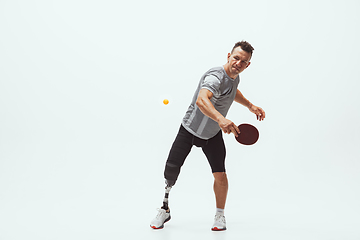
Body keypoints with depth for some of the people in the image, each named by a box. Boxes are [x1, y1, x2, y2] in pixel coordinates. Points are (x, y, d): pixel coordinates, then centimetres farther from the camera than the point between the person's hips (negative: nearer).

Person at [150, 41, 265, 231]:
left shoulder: (234, 77, -4)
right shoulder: (215, 77, -31)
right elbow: (201, 100, -53)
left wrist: (250, 105, 19)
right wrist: (220, 119, -68)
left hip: (213, 133, 5)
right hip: (190, 129, -5)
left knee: (220, 174, -8)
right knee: (171, 169, -7)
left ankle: (220, 215, 14)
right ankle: (165, 209, 18)